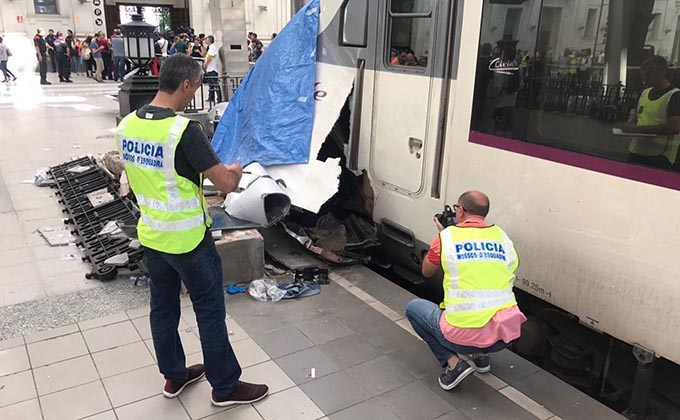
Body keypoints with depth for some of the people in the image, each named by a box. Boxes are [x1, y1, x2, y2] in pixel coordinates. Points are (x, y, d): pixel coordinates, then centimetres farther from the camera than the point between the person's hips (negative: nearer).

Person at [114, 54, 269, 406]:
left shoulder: (127, 125, 0)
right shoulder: (183, 130, -23)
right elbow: (227, 184, -22)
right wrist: (234, 170, 0)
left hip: (150, 235, 8)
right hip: (187, 240, -7)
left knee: (163, 307, 19)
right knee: (210, 312, 6)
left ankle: (174, 376, 36)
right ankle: (225, 387, 20)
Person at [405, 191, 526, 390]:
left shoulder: (447, 236, -2)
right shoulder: (503, 237, 7)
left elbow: (427, 272, 15)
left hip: (463, 335, -4)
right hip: (505, 336, 5)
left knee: (414, 307, 22)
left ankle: (453, 363, 6)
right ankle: (481, 355, 22)